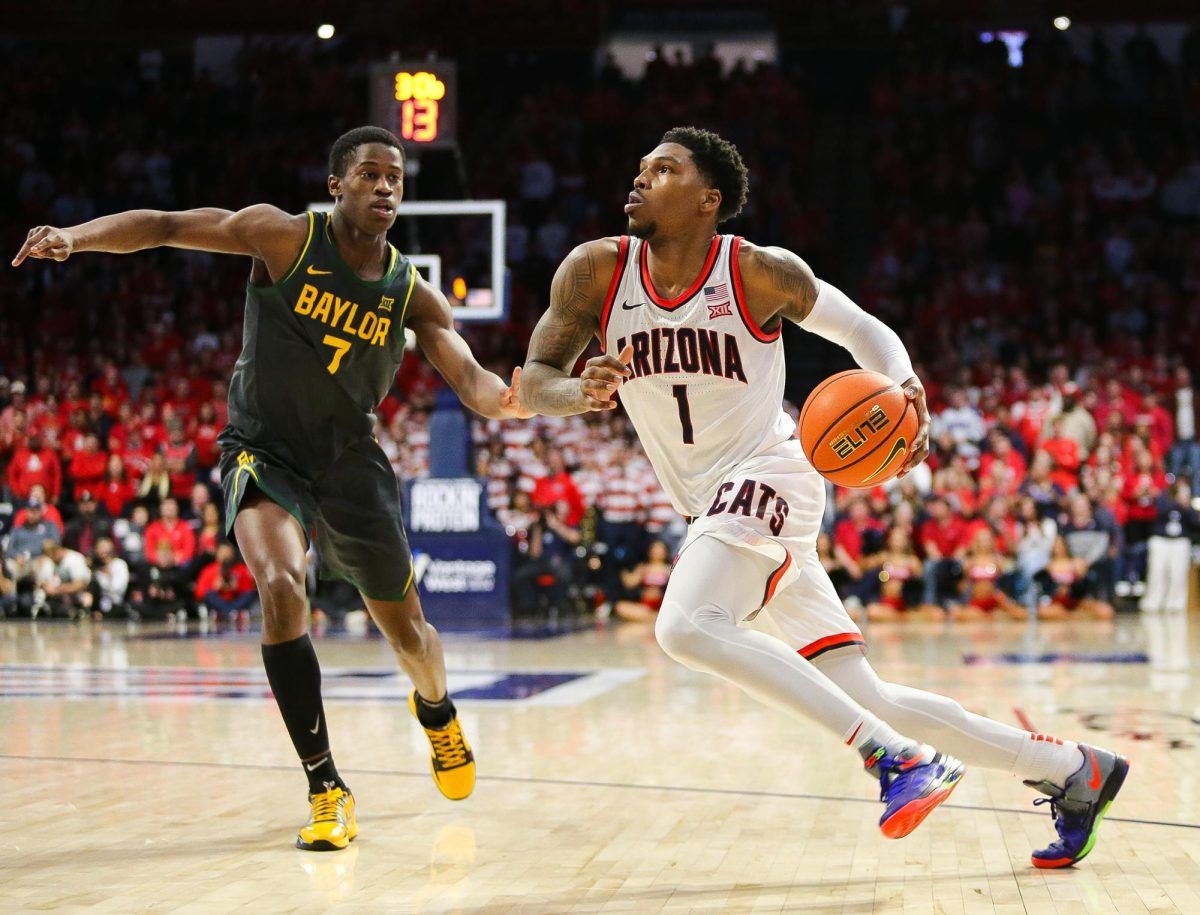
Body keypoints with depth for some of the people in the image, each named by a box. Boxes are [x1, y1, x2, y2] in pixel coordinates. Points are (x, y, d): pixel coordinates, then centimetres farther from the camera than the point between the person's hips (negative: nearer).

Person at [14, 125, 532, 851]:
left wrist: (502, 398, -40)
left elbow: (469, 378, -16)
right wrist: (77, 236, -32)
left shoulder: (412, 294, -6)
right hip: (264, 451, -3)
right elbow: (165, 227, -15)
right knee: (281, 587, -29)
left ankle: (437, 710, 48)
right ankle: (326, 787, -19)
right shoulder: (286, 238, -12)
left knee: (406, 628, 9)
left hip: (351, 460, 3)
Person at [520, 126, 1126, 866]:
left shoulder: (760, 273, -9)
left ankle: (895, 755, -32)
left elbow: (860, 327, 3)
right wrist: (580, 393, -24)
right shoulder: (596, 273, -1)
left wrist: (906, 389, -18)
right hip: (712, 505, 5)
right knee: (865, 698, 3)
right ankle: (1072, 772, 12)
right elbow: (535, 379, -1)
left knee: (687, 627, -33)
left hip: (765, 477, -5)